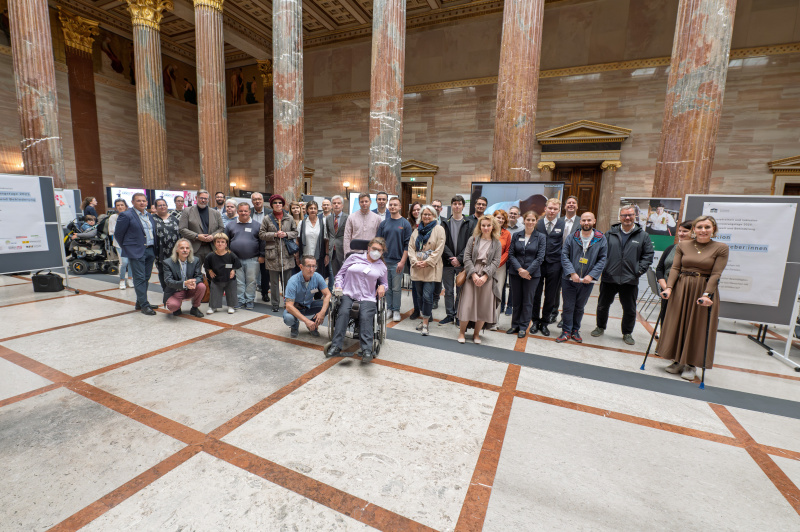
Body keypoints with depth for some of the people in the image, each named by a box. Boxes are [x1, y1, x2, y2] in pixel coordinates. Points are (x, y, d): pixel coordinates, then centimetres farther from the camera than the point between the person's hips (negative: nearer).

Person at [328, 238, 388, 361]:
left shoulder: (382, 267, 20)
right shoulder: (354, 257, 14)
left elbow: (385, 283, 30)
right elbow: (340, 273, 16)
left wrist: (382, 286, 5)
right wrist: (339, 286, 0)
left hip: (368, 298, 1)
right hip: (348, 294, 0)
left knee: (365, 317, -29)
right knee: (343, 312, -30)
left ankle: (367, 350, -36)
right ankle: (336, 346, -29)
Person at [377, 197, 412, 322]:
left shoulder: (405, 224, -1)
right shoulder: (383, 223, 8)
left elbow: (407, 245, -4)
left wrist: (402, 262, -10)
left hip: (398, 261, -3)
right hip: (384, 260, 3)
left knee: (396, 288, 2)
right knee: (387, 287, 9)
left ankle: (396, 310, 14)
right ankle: (389, 309, 21)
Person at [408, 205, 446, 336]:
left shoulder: (439, 229, -1)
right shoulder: (417, 231, 15)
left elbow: (439, 249, -9)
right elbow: (410, 247, 9)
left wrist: (427, 262, -14)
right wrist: (415, 261, -6)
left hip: (431, 269, -5)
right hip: (417, 269, 5)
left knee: (427, 296, -9)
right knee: (419, 295, 11)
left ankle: (425, 323, 2)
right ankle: (424, 319, 26)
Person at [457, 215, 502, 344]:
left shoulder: (497, 244, 7)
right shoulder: (473, 239, 6)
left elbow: (495, 262, 0)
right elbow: (467, 258, 0)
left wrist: (485, 276, -13)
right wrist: (474, 274, -11)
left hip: (487, 278, 1)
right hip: (471, 276, -1)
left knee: (483, 306, 3)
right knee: (467, 304, -2)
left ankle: (476, 334, 20)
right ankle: (461, 332, 15)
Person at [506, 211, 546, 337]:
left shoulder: (541, 237, 0)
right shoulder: (516, 235, 5)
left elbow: (540, 257, -6)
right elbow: (511, 254, 1)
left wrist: (527, 271, -13)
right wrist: (519, 269, -11)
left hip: (532, 274, -2)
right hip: (515, 273, 2)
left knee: (528, 301, 5)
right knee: (516, 300, 10)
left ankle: (523, 327, 18)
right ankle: (515, 325, 23)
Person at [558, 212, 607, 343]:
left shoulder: (601, 239, 0)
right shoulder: (572, 237, -2)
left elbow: (602, 260, 0)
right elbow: (564, 256, -4)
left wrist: (591, 275, -11)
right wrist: (572, 273, -15)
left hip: (587, 281, 1)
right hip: (569, 279, -1)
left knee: (580, 307, 14)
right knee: (568, 306, 5)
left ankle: (575, 330, 29)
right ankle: (566, 331, 17)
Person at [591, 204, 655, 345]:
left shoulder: (643, 235, 3)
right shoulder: (610, 233, 4)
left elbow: (648, 254, 5)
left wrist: (640, 270, -5)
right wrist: (602, 267, -4)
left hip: (630, 280, 0)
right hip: (609, 278, 1)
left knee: (629, 309, 10)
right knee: (603, 305, 12)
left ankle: (627, 333, 28)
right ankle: (600, 327, 31)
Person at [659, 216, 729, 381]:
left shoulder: (721, 248, -3)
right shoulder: (682, 245, 3)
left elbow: (715, 274, -9)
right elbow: (675, 268, -1)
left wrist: (706, 294, -20)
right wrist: (669, 287, -13)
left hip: (704, 290, -2)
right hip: (681, 289, 2)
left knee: (698, 329, 4)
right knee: (677, 326, 7)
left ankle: (691, 365, 16)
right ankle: (678, 361, 21)